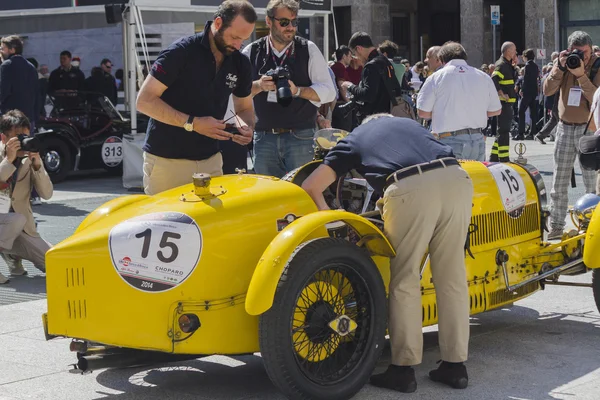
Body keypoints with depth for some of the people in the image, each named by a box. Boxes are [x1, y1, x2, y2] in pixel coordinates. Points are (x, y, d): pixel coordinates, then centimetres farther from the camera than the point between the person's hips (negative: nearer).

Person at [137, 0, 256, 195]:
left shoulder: (240, 64, 2)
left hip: (210, 160, 5)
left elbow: (244, 108, 15)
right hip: (167, 161, -5)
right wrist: (192, 123, -22)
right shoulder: (181, 52, -14)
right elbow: (145, 101, -15)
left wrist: (246, 126, -9)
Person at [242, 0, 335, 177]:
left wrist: (297, 90, -19)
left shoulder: (309, 50, 0)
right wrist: (259, 85, -18)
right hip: (264, 137, 2)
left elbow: (329, 92, -3)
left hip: (301, 136, -2)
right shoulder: (252, 52, 5)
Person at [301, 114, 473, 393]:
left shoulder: (354, 139, 29)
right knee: (452, 277, 14)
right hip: (456, 179, 4)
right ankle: (455, 366, 21)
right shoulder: (408, 123, 39)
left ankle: (404, 370, 12)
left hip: (410, 189, -4)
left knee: (405, 280, 10)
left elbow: (310, 187, 20)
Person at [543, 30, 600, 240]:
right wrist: (560, 68, -17)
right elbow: (547, 90, -6)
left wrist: (581, 74, -26)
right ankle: (556, 226, 16)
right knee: (559, 182, 8)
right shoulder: (563, 62, 3)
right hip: (565, 127, 4)